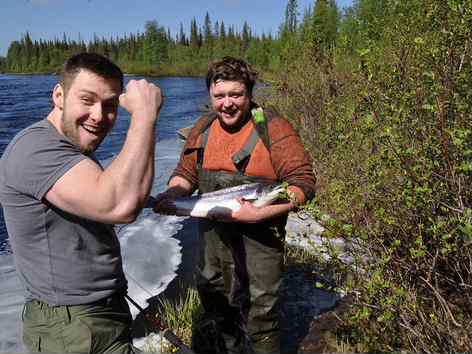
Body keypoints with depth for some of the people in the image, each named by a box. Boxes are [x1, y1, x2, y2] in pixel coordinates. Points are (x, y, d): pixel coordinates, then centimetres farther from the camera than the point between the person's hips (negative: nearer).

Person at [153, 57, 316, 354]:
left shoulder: (273, 128, -16)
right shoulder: (203, 128, 3)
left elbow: (303, 183, -18)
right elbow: (186, 173, 10)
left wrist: (259, 213, -28)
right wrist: (171, 194, -11)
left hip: (259, 239, -6)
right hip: (212, 236, 6)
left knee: (260, 318, 9)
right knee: (216, 307, 26)